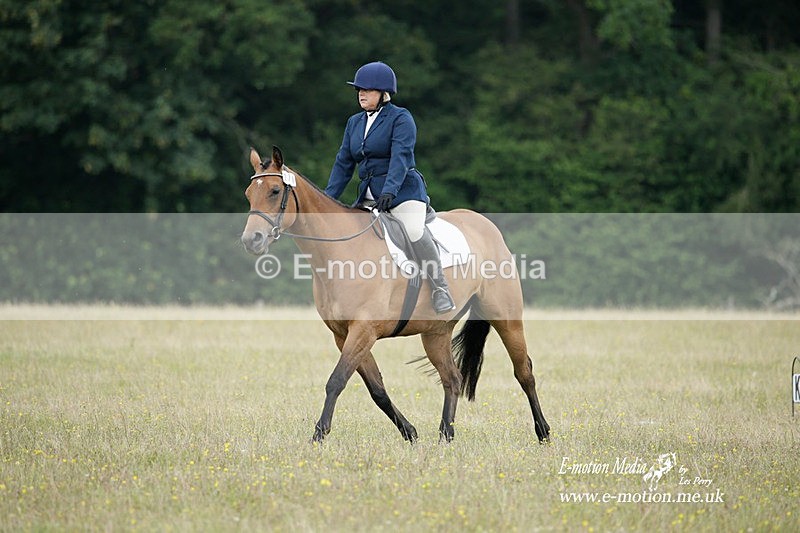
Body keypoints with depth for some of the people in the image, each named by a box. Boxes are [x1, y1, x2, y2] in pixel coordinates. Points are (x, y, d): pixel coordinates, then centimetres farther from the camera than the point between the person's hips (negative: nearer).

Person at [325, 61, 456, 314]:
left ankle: (440, 290, -28)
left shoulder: (401, 119, -6)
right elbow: (343, 164, 16)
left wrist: (389, 192, -33)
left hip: (404, 191, -8)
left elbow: (400, 157, -19)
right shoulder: (355, 123, 14)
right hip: (369, 196, 8)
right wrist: (327, 199, 7)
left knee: (414, 231, -31)